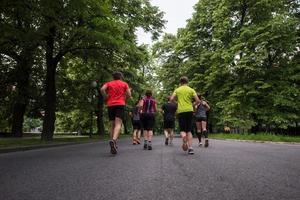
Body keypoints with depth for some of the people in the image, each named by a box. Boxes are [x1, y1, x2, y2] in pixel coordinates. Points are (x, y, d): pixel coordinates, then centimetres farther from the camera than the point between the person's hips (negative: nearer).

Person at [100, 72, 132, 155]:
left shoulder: (108, 83, 16)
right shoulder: (124, 84, 13)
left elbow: (102, 89, -4)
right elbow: (129, 95, 5)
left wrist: (106, 98, 7)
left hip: (110, 105, 3)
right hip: (120, 104, -2)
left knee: (112, 125, 9)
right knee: (118, 124, -14)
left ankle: (113, 146, 8)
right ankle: (113, 140, -40)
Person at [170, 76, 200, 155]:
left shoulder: (177, 90, 7)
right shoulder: (191, 90, 7)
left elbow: (171, 99, -3)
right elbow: (197, 100, 0)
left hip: (181, 111, -1)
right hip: (189, 110, 1)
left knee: (182, 130, 5)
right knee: (189, 130, 10)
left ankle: (184, 137, -30)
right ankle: (190, 148, 0)